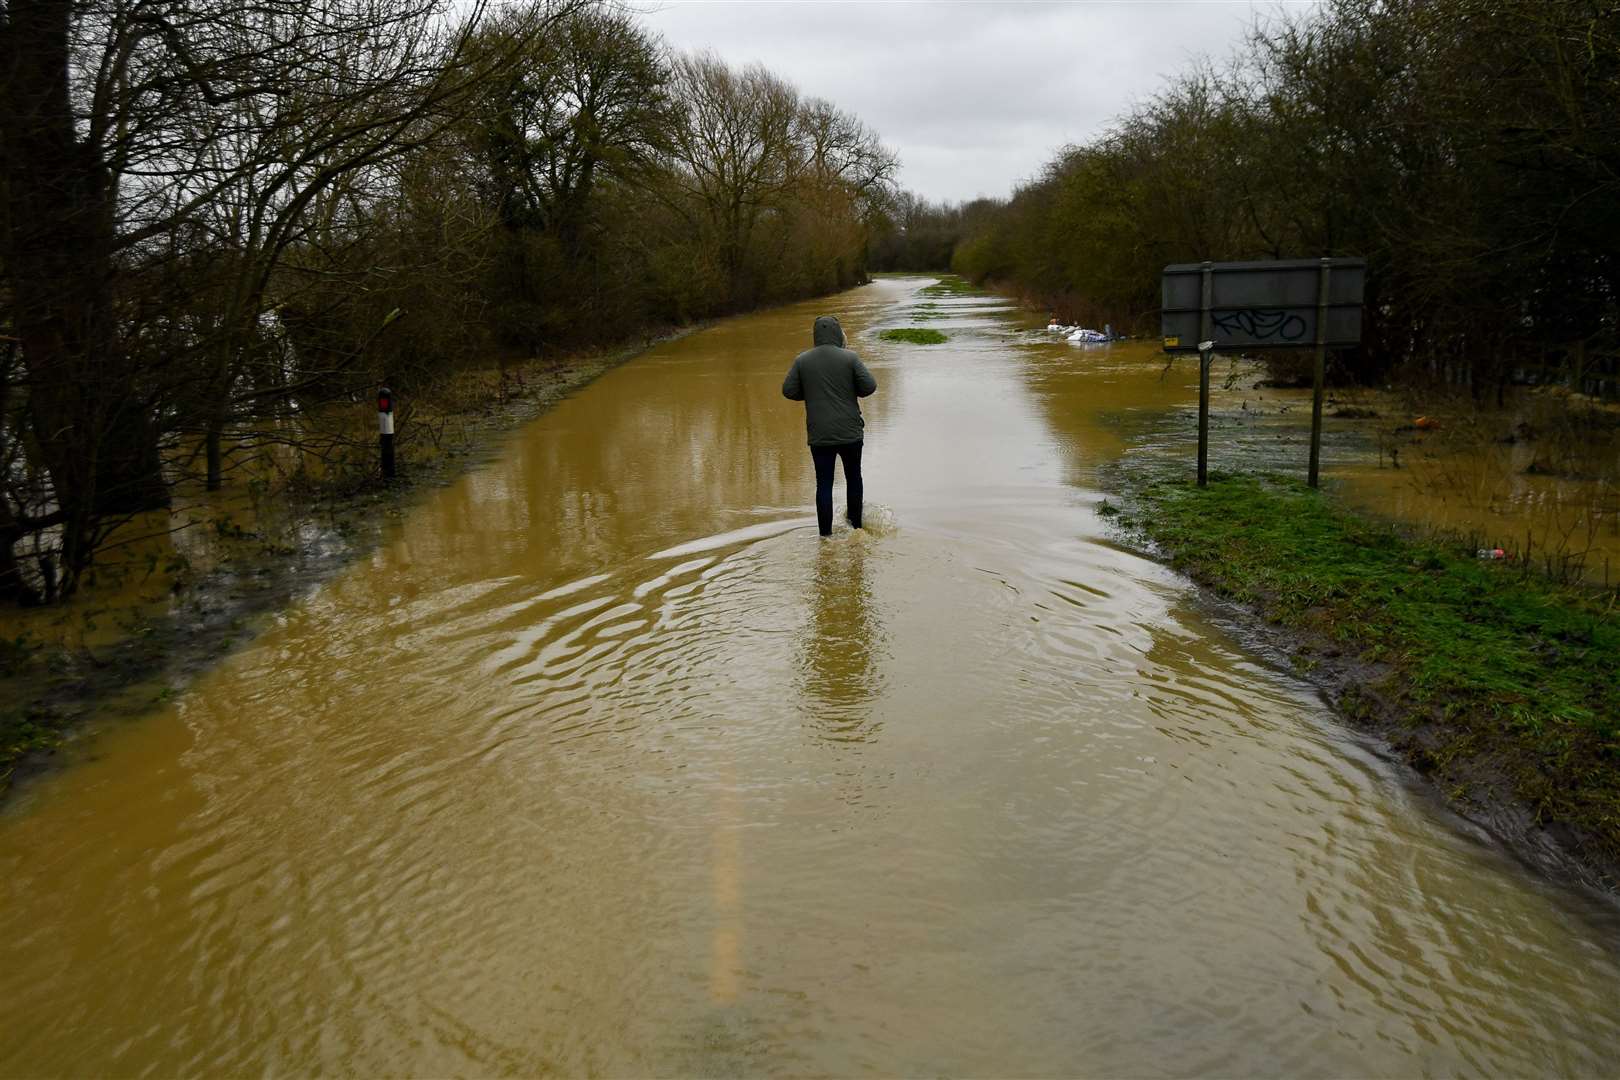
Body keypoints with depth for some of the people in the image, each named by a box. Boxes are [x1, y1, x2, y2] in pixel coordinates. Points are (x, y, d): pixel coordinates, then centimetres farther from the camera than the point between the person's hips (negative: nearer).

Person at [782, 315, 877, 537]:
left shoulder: (802, 360, -1)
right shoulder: (850, 358, -7)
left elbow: (788, 391, 0)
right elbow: (869, 386, -8)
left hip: (819, 435, 1)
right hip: (850, 432, -1)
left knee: (824, 483, 5)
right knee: (853, 476, 18)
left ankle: (825, 532, 3)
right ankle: (855, 523, 26)